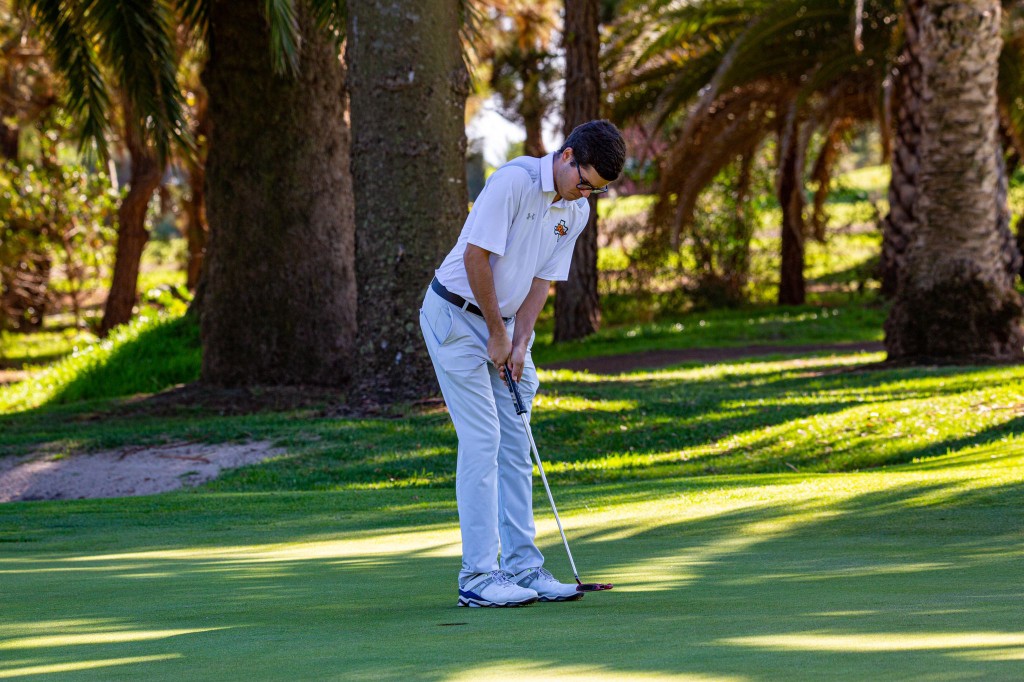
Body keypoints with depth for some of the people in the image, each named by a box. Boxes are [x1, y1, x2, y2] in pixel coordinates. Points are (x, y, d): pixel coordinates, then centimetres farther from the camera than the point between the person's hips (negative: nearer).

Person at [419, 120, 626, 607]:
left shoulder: (576, 210, 3)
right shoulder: (515, 181, -22)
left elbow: (542, 280, 6)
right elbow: (476, 255, -22)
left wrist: (520, 342, -7)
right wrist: (498, 334, -15)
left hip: (503, 321, 8)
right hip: (456, 316, -8)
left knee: (515, 446, 5)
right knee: (482, 440, -12)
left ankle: (522, 567, 10)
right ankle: (478, 576, -12)